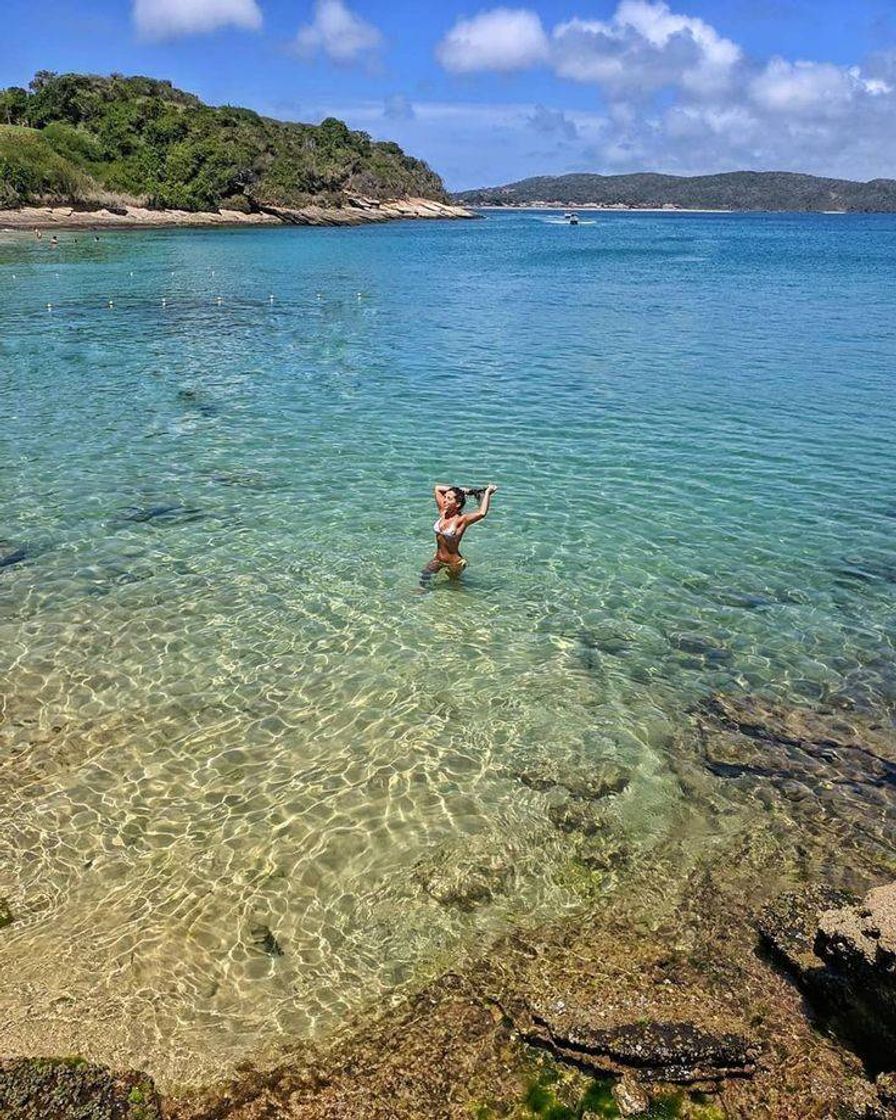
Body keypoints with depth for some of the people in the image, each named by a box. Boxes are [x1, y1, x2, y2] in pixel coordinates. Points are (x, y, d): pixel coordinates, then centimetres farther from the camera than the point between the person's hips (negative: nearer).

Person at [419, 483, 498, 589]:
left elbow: (482, 513, -43)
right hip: (437, 559, 5)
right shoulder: (443, 512, -5)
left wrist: (487, 492, -31)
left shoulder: (461, 520, -23)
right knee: (424, 576, -12)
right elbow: (437, 488, 4)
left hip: (454, 563, -5)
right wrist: (461, 490, -1)